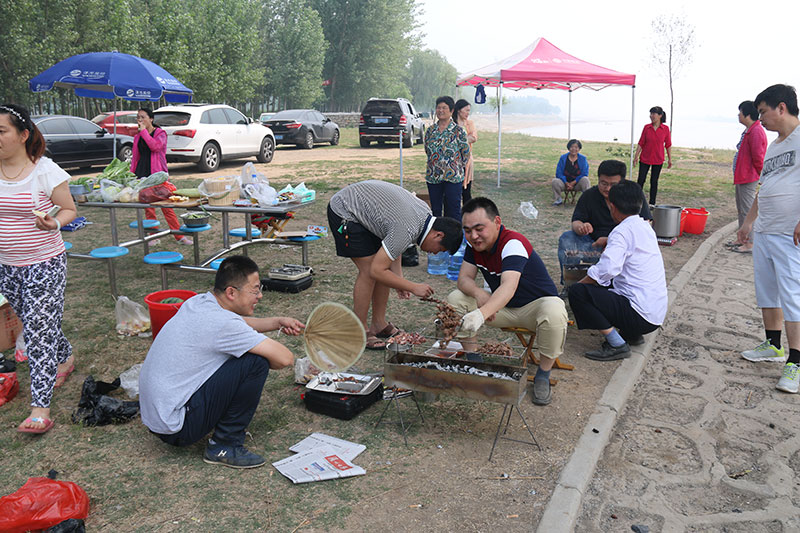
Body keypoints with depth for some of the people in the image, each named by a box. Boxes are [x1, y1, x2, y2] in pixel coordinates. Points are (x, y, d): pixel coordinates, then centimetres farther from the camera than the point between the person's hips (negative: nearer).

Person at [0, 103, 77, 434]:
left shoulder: (45, 170, -11)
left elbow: (69, 209, -4)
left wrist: (53, 223, -24)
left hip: (45, 265, -5)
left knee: (39, 330, -7)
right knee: (32, 325, 17)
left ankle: (40, 407, -3)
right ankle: (65, 359, 46)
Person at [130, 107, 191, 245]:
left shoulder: (160, 133, 1)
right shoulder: (138, 137, 15)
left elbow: (155, 146, -20)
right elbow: (135, 157, 17)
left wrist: (144, 131, -13)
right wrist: (131, 173, 9)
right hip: (142, 174, 5)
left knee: (166, 206, -6)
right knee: (148, 207, 5)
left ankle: (180, 236, 1)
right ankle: (154, 237, 14)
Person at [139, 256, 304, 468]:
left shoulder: (198, 302, 4)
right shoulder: (222, 323, -24)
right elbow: (285, 358, -23)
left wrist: (278, 322, 14)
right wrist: (263, 362, 0)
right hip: (176, 428, -10)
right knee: (255, 362, -18)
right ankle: (224, 446, -6)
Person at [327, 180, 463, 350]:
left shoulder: (426, 212, -5)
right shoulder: (408, 230, -32)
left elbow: (393, 243, 7)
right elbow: (376, 271, -28)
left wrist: (399, 277, -3)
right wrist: (414, 287, -21)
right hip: (343, 210, -9)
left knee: (387, 268, 5)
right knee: (368, 270, -13)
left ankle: (379, 324, 14)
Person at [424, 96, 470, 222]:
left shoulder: (458, 131, -4)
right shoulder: (430, 131, 7)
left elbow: (466, 154, -1)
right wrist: (436, 164, 10)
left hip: (453, 178, -4)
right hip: (433, 177, 4)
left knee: (453, 211, -1)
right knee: (435, 210, 11)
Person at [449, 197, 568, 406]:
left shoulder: (514, 244, -32)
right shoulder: (474, 244, -8)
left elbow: (509, 287, -48)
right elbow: (464, 278, -11)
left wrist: (481, 314, -65)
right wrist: (479, 293, -36)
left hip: (536, 304, -6)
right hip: (500, 305, 6)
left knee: (554, 313, -39)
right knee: (455, 299, -13)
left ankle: (543, 375, -15)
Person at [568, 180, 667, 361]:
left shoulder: (622, 231, -16)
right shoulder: (645, 226, 12)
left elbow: (607, 269, -29)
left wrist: (580, 283, -16)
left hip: (641, 315, -9)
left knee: (577, 292, -14)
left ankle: (617, 345, -9)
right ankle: (631, 333, 16)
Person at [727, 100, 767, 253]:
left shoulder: (756, 132, -19)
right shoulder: (748, 131, 15)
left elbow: (758, 158, -20)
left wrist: (760, 176, -10)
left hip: (748, 178, -11)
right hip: (741, 177, 11)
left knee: (747, 210, -7)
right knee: (741, 210, 18)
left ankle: (750, 244, -3)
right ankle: (741, 239, 29)